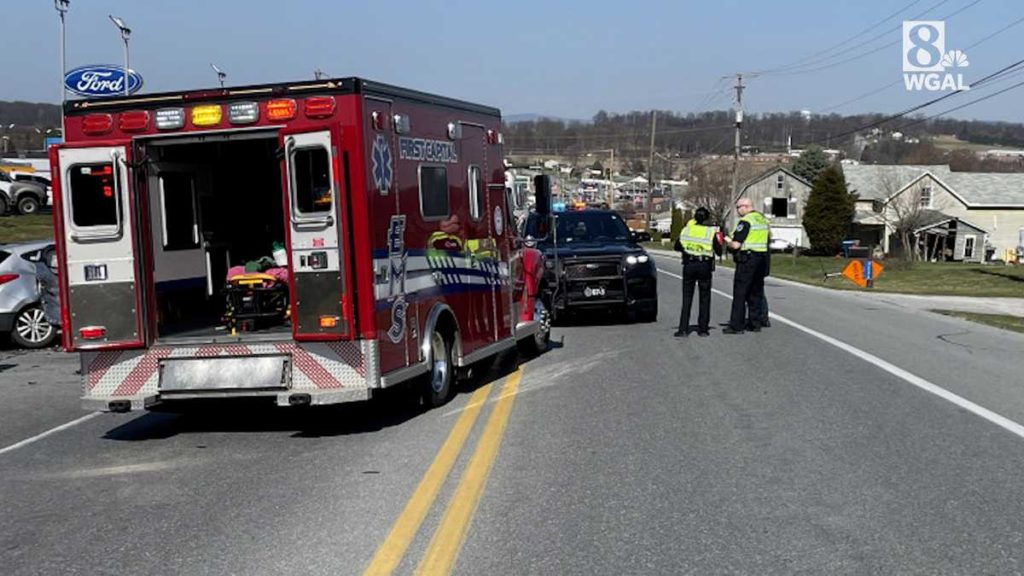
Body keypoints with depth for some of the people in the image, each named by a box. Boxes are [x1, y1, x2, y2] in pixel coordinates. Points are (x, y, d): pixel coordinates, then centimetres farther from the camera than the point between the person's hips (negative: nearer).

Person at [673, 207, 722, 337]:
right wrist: (719, 242, 16)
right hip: (705, 266, -1)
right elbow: (718, 251, -2)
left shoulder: (686, 229, 4)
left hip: (689, 265, 2)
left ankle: (683, 329, -2)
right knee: (705, 298, 10)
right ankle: (702, 329, 9)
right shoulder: (711, 231, -3)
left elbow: (677, 247, 7)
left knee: (686, 298, 5)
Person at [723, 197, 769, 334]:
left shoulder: (745, 221, -13)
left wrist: (727, 240, 4)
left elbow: (735, 245, -17)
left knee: (740, 294, -4)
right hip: (762, 259, 8)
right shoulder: (763, 219, 13)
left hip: (747, 259, -8)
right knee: (756, 293, 13)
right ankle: (755, 323, 16)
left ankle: (736, 326, -5)